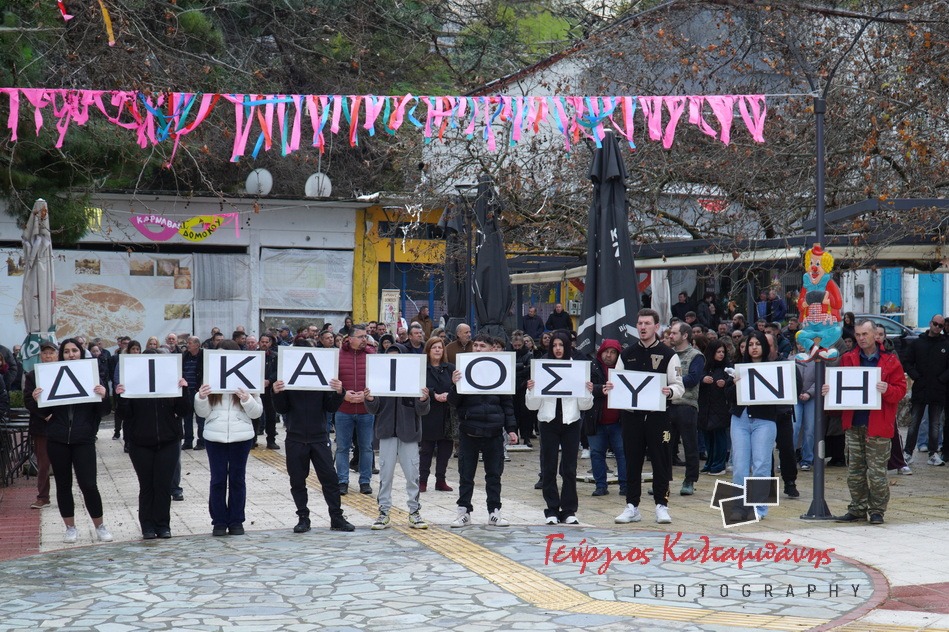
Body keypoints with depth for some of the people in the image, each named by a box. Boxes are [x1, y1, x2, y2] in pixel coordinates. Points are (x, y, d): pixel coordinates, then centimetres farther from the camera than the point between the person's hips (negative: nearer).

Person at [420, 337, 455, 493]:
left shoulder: (450, 368, 10)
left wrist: (447, 395, -16)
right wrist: (434, 395, -19)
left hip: (446, 414, 3)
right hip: (428, 414, -3)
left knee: (445, 448, 5)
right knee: (426, 448, 1)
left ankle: (441, 480, 14)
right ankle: (423, 480, 8)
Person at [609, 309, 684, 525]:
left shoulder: (668, 355, 1)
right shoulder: (626, 354, 11)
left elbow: (679, 386, -1)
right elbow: (617, 383, 15)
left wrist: (670, 391, -22)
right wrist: (610, 388, -7)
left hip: (658, 415, -3)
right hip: (631, 415, 3)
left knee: (660, 461, 1)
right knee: (632, 462, 7)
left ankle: (661, 505, 9)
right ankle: (632, 507, 14)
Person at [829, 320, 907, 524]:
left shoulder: (890, 360, 1)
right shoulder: (848, 359, 10)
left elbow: (900, 389, -2)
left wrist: (887, 390, -22)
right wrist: (830, 390, -5)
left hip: (878, 425, -4)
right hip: (853, 424, 4)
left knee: (877, 472, -2)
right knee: (854, 471, 9)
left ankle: (877, 511, 8)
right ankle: (857, 509, 18)